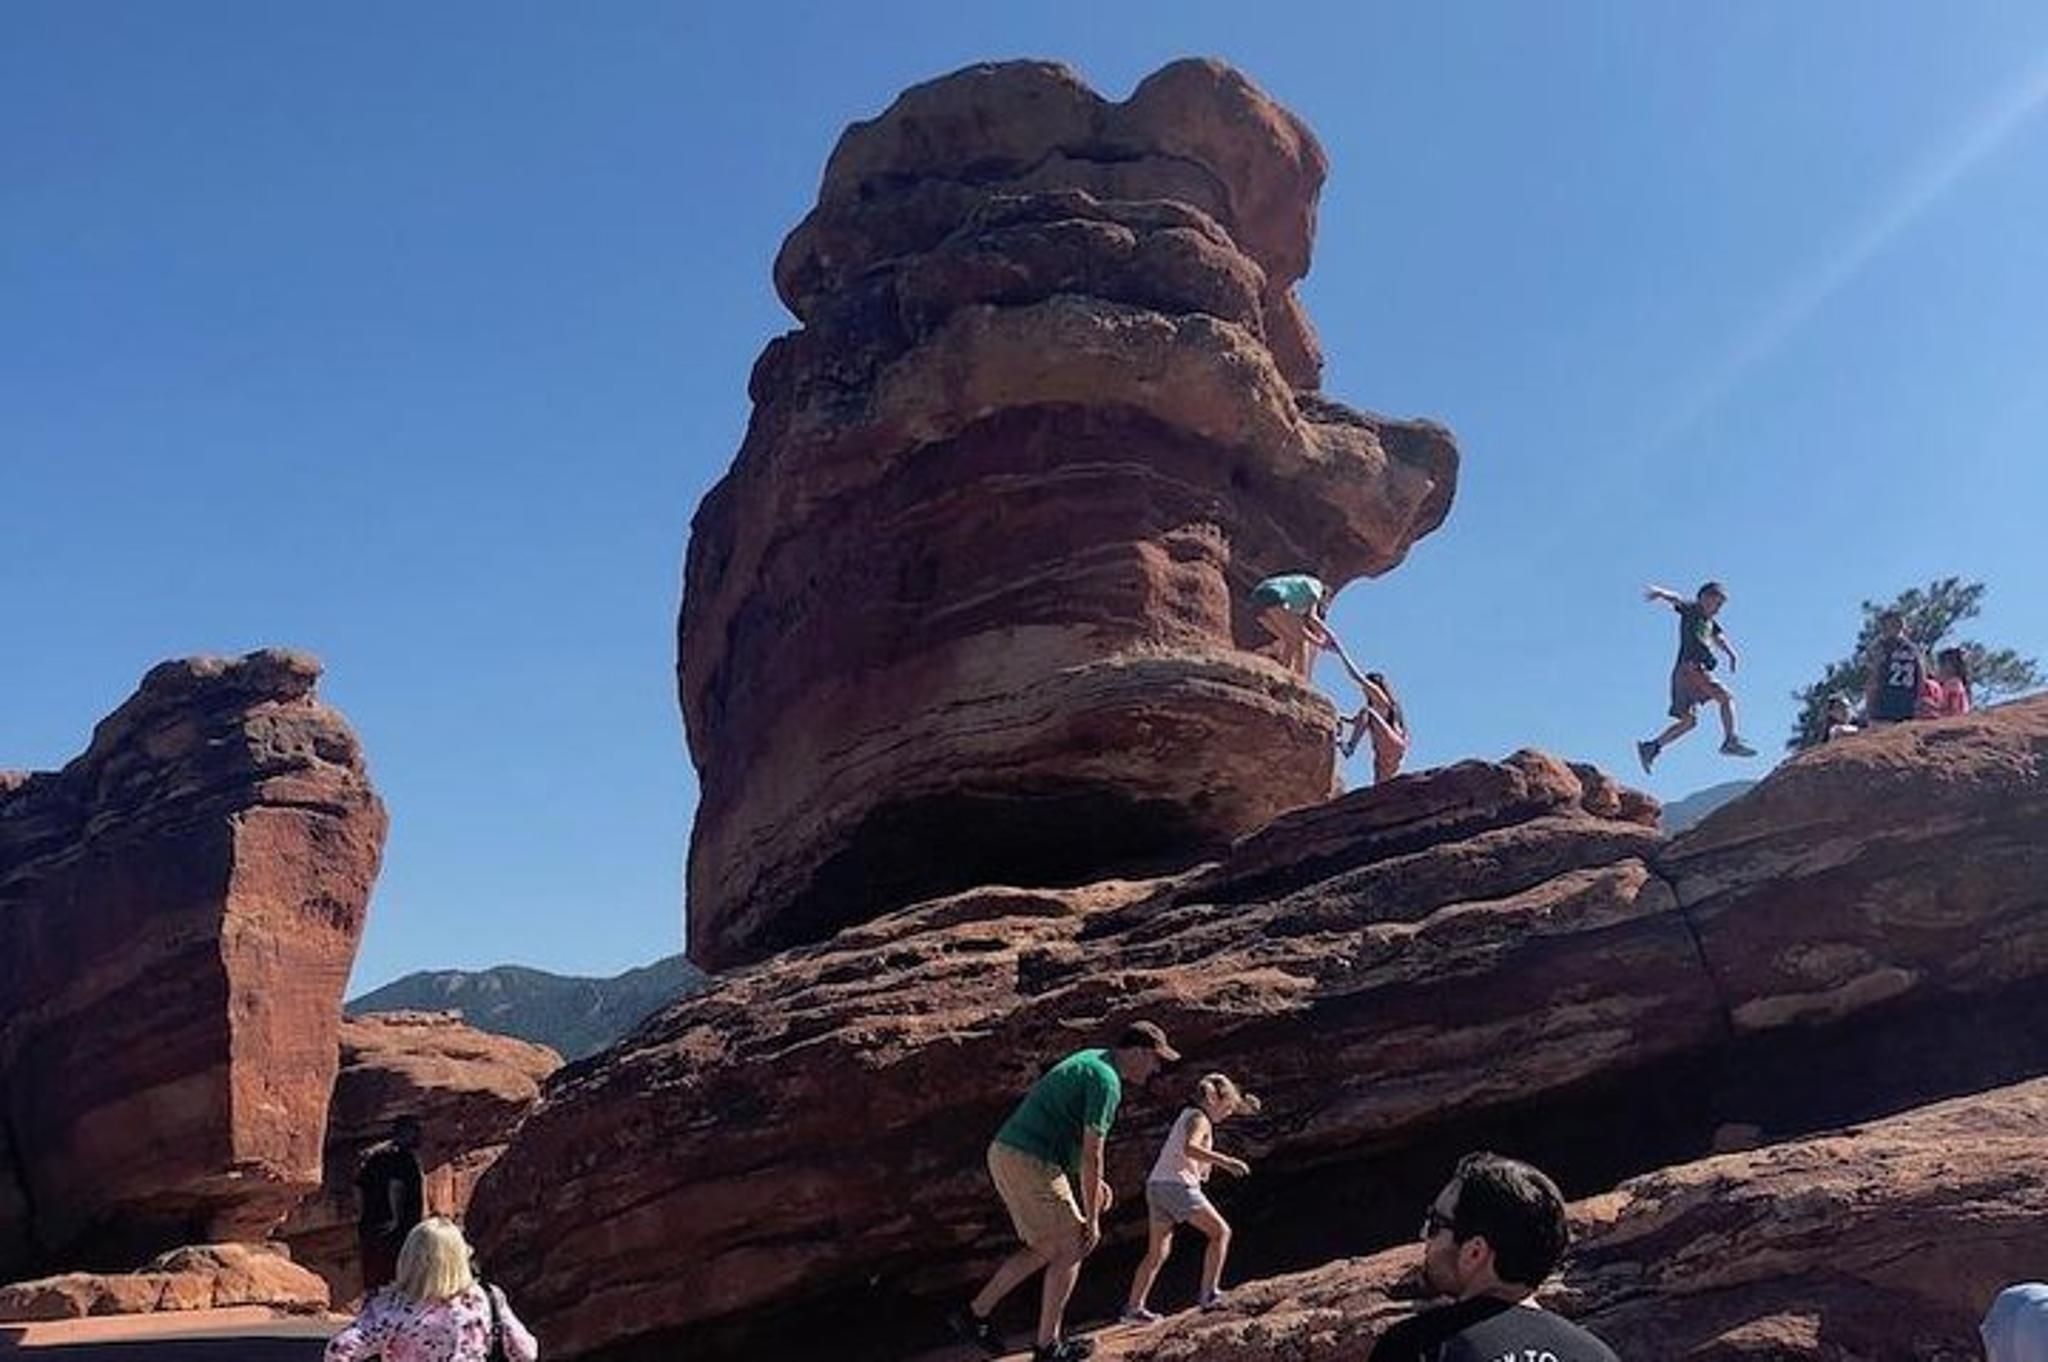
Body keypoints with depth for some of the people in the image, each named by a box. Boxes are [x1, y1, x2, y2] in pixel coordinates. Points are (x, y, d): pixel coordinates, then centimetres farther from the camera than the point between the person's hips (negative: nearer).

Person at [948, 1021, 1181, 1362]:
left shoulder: (1091, 1061, 18)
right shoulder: (1106, 1081, -13)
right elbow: (1092, 1154, -15)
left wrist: (1093, 1181, 22)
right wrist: (1092, 1219, -9)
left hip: (1006, 1154, 10)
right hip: (1030, 1164, -10)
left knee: (1046, 1249, 18)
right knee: (1071, 1248, 2)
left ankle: (975, 1313, 18)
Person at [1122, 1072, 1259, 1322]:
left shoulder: (1189, 1113, 20)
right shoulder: (1199, 1119, -7)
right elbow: (1189, 1148, -27)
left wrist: (1241, 1103, 30)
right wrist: (1226, 1161, -33)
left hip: (1156, 1185, 9)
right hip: (1178, 1186, -9)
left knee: (1157, 1253, 11)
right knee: (1220, 1232, 4)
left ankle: (1134, 1308, 6)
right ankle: (1208, 1293, -1)